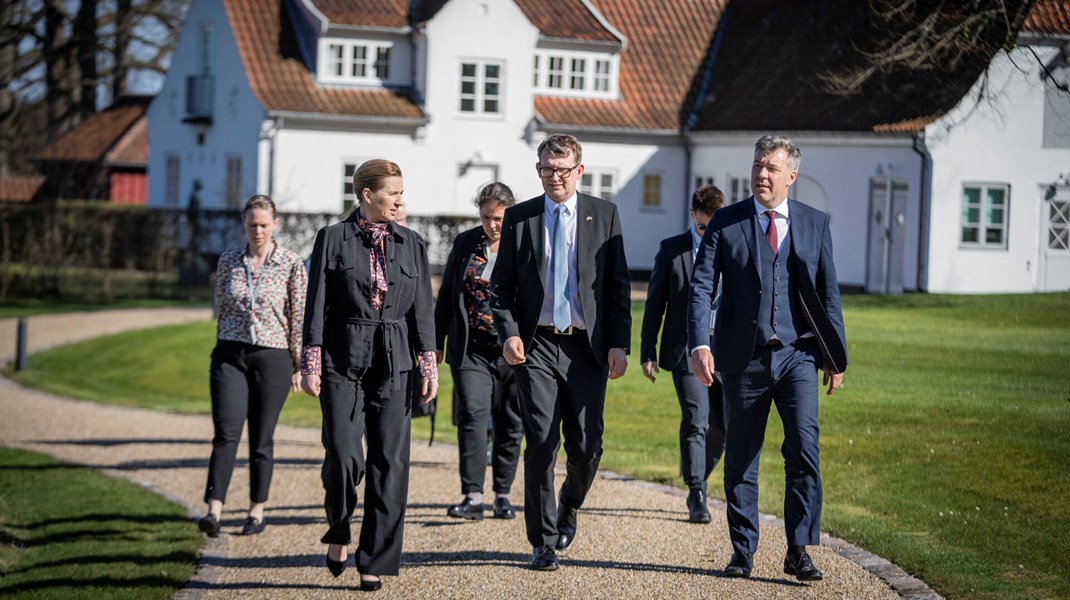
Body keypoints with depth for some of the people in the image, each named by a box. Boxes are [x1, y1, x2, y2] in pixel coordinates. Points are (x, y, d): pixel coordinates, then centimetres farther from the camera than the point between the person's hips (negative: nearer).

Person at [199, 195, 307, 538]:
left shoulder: (291, 265, -1)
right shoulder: (228, 261, 6)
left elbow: (299, 318, 1)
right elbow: (220, 308, 14)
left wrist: (300, 365, 1)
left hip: (272, 357, -1)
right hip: (230, 354, 1)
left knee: (262, 439, 4)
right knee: (226, 433, -11)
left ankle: (257, 512, 17)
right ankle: (214, 512, -18)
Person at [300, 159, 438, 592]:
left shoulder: (411, 244, 10)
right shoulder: (333, 239, 2)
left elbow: (422, 309, 10)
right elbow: (316, 306, 0)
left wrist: (428, 366, 3)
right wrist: (311, 365, -5)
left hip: (394, 363, 3)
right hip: (343, 361, -3)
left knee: (390, 462, -1)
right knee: (343, 456, -12)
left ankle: (374, 563, 6)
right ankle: (339, 531, 17)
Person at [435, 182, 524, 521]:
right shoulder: (465, 243, 7)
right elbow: (446, 297, 13)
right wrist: (437, 342, 11)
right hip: (471, 350, 1)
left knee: (509, 424, 6)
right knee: (472, 416, -12)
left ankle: (502, 494, 18)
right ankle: (473, 496, -15)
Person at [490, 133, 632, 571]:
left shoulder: (604, 215, 6)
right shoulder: (519, 218, 7)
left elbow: (619, 285, 6)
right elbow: (501, 285, 9)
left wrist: (619, 344, -2)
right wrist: (509, 334, -7)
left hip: (586, 347, 0)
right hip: (535, 346, 0)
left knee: (587, 446, 1)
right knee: (541, 444, -6)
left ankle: (568, 509, 32)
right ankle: (543, 542, 3)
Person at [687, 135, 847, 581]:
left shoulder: (815, 223, 8)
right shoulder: (725, 222, 4)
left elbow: (828, 293, 11)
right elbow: (702, 286, -2)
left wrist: (836, 356, 9)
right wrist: (700, 345, -15)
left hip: (797, 355, 0)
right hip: (744, 357, 0)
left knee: (804, 450, -12)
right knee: (740, 459, 7)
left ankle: (799, 551, -2)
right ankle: (742, 552, 18)